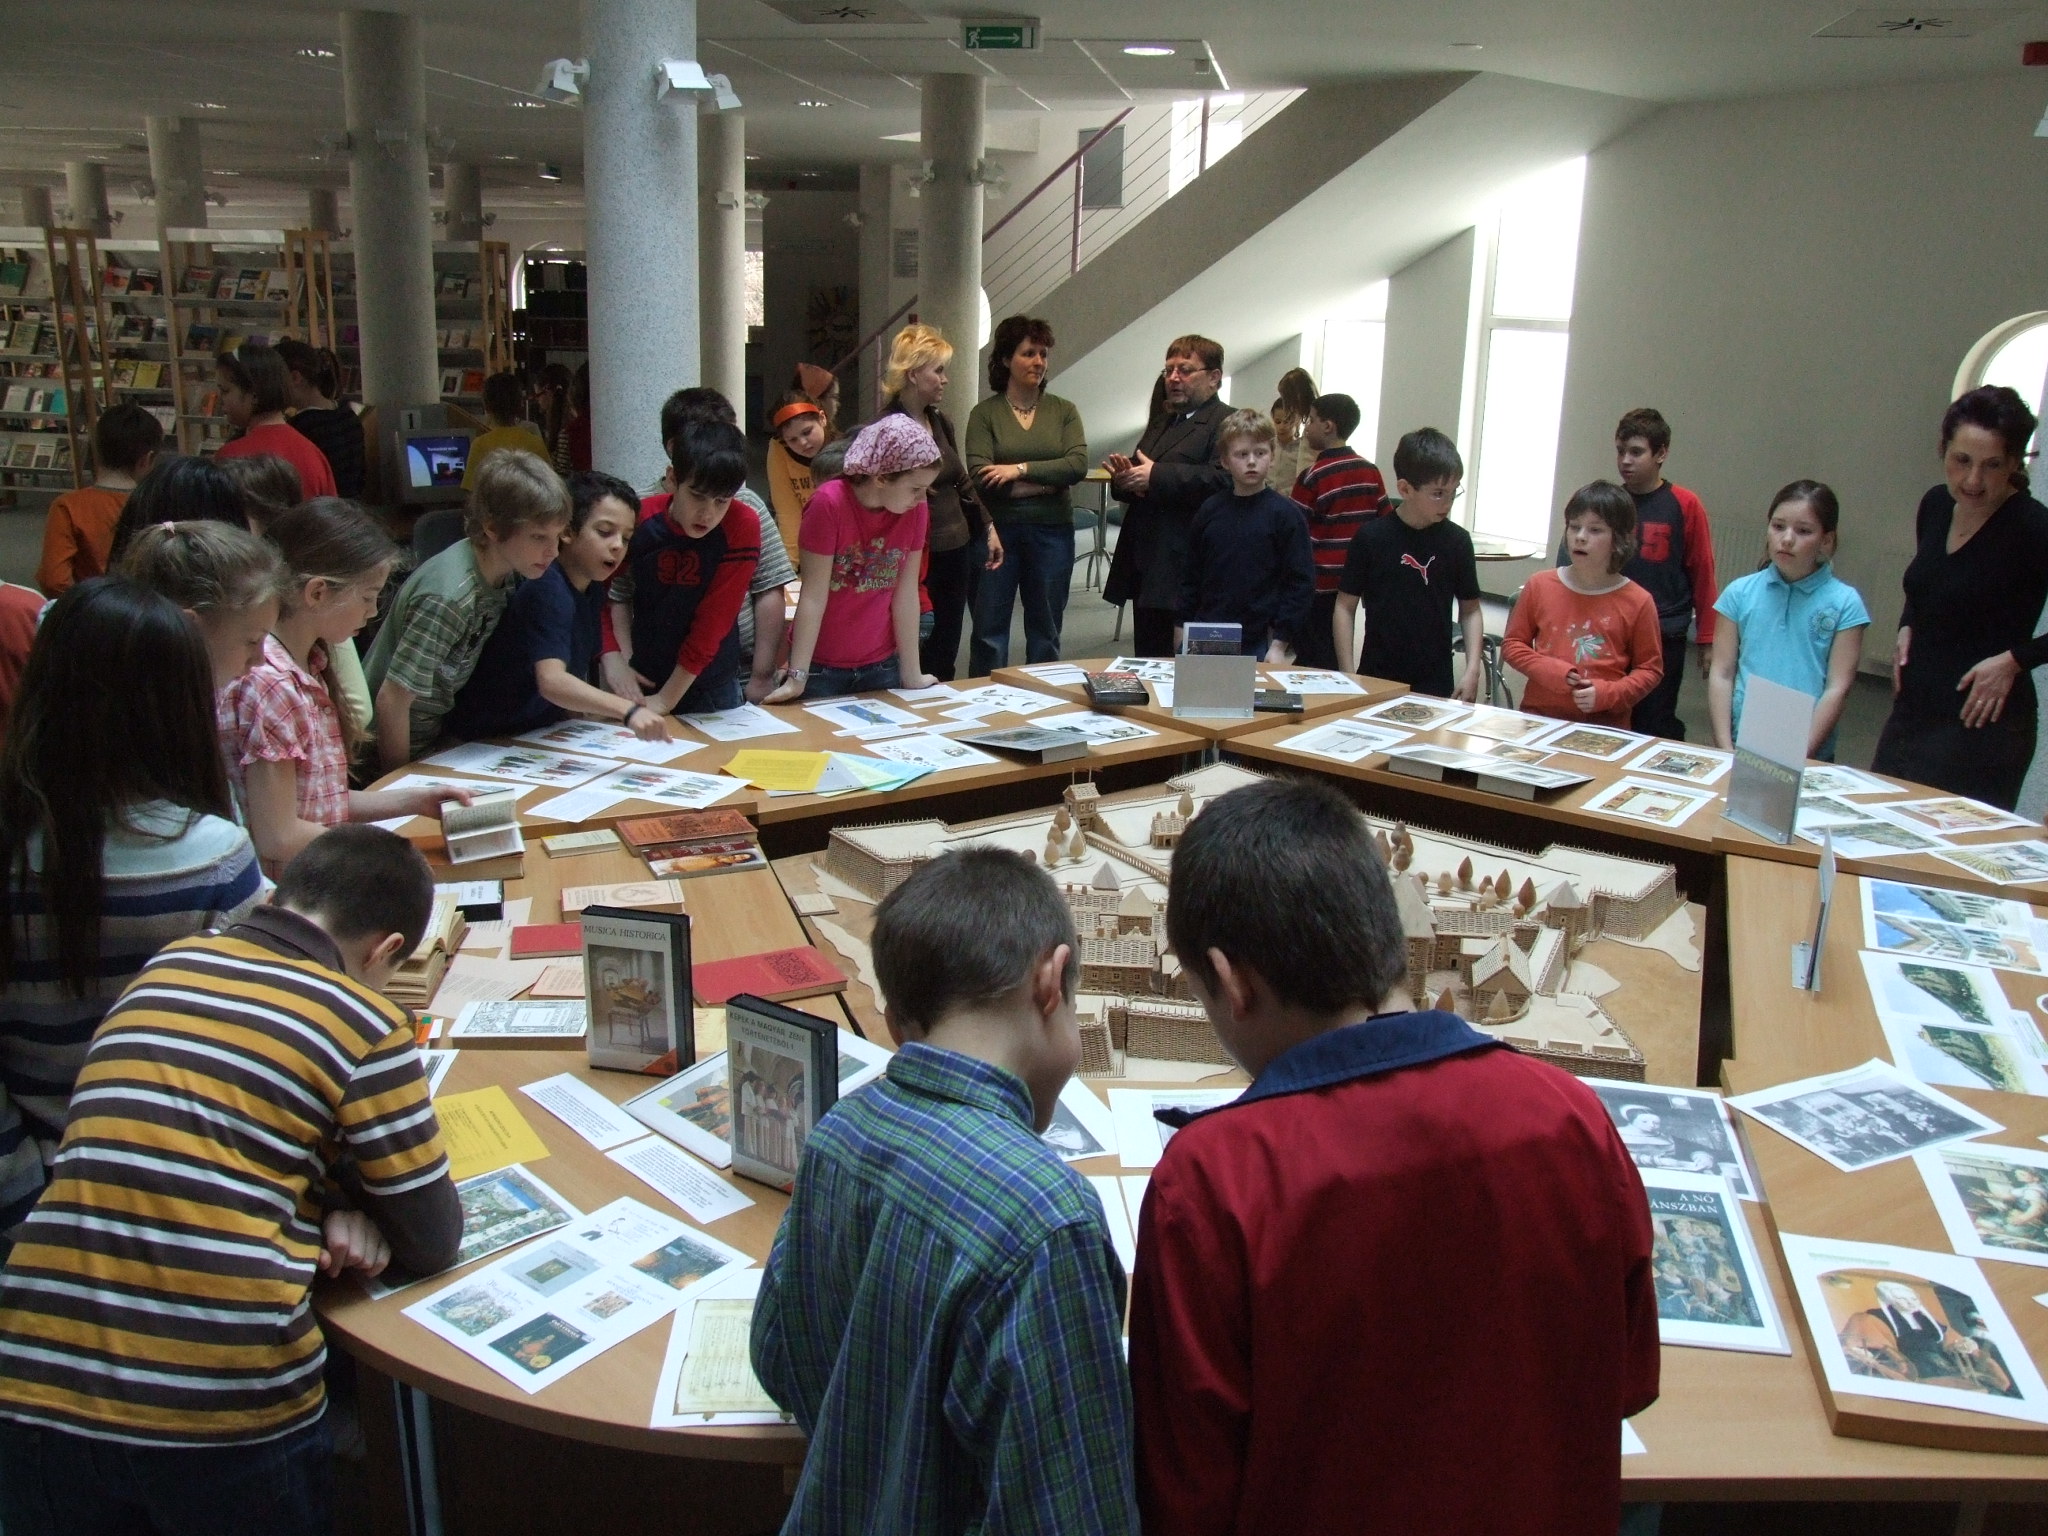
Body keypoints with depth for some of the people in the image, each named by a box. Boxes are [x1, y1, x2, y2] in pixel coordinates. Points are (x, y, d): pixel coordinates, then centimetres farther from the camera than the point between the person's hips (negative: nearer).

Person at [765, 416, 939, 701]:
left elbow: (906, 594, -3)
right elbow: (814, 596, -17)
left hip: (881, 665, 4)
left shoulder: (914, 508, -7)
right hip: (821, 667, -4)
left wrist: (911, 675, -1)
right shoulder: (829, 503, -19)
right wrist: (797, 678, -17)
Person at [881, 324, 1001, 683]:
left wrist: (988, 527, 19)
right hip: (919, 556, -7)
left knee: (946, 656, 12)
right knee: (920, 661, 0)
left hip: (956, 549, 7)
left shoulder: (941, 422, 10)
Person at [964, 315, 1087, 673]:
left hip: (1051, 532, 2)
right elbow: (980, 477, -13)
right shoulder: (984, 413, 0)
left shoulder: (1064, 411, 7)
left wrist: (1020, 470, -16)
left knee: (1046, 630, 12)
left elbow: (1079, 465, -8)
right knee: (989, 630, 2)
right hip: (999, 531, -2)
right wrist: (1049, 482, -14)